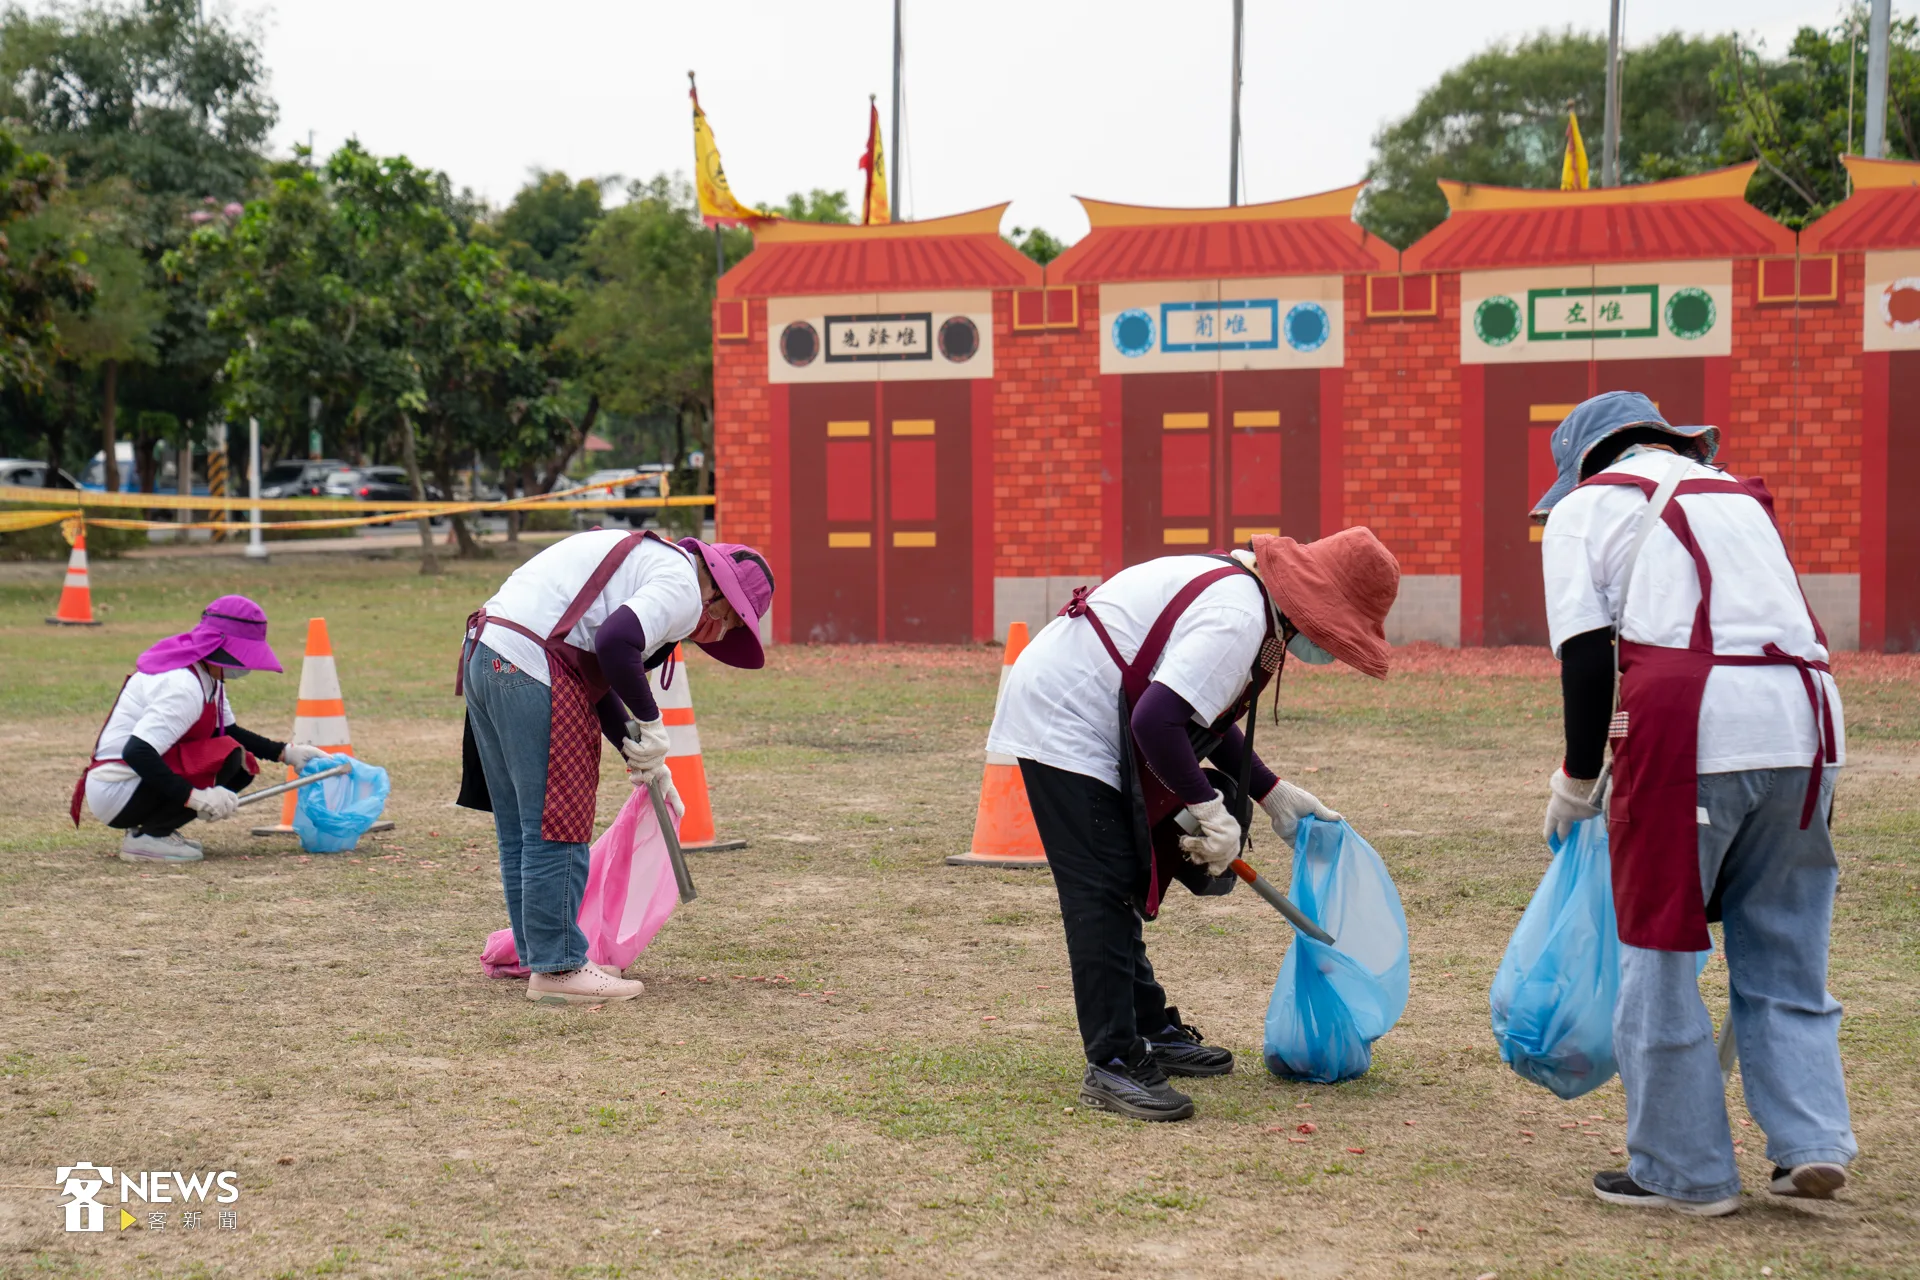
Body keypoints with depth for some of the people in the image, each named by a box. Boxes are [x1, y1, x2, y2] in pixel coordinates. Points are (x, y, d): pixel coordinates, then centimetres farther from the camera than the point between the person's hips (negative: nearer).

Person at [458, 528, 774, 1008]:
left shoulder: (646, 559, 25)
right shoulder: (682, 584, -5)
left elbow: (594, 671, 27)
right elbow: (614, 643, -23)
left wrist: (644, 758, 26)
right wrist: (651, 722, -10)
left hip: (484, 656, 11)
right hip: (530, 668, -10)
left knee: (518, 833, 16)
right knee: (557, 829, -2)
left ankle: (539, 957, 26)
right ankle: (556, 968, 5)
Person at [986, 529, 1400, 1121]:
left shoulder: (1240, 589, 8)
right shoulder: (1238, 618, -24)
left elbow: (1205, 715, 20)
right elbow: (1157, 721, -33)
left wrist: (1274, 794, 18)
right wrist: (1209, 807, -24)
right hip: (1063, 722, -11)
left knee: (1124, 883, 18)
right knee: (1104, 889, -12)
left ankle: (1148, 1030, 28)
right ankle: (1111, 1064, -11)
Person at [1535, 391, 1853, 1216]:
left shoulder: (1587, 507, 12)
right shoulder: (1740, 497, 29)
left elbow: (1586, 653, 1)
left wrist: (1577, 780, 9)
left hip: (1691, 723, -5)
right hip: (1804, 717, 6)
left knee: (1659, 950, 5)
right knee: (1783, 954, 15)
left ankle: (1683, 1171, 9)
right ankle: (1812, 1142, 7)